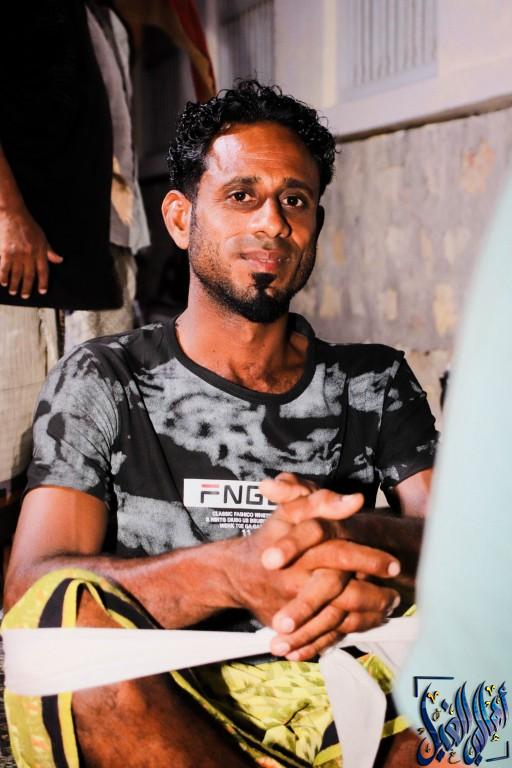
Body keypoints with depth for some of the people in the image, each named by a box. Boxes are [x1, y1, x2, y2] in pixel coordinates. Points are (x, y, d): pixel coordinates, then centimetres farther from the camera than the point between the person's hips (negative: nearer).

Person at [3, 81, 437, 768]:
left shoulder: (375, 381, 13)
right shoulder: (104, 382, 5)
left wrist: (365, 541, -24)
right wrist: (234, 570, -28)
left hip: (343, 702, 1)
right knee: (68, 612, -32)